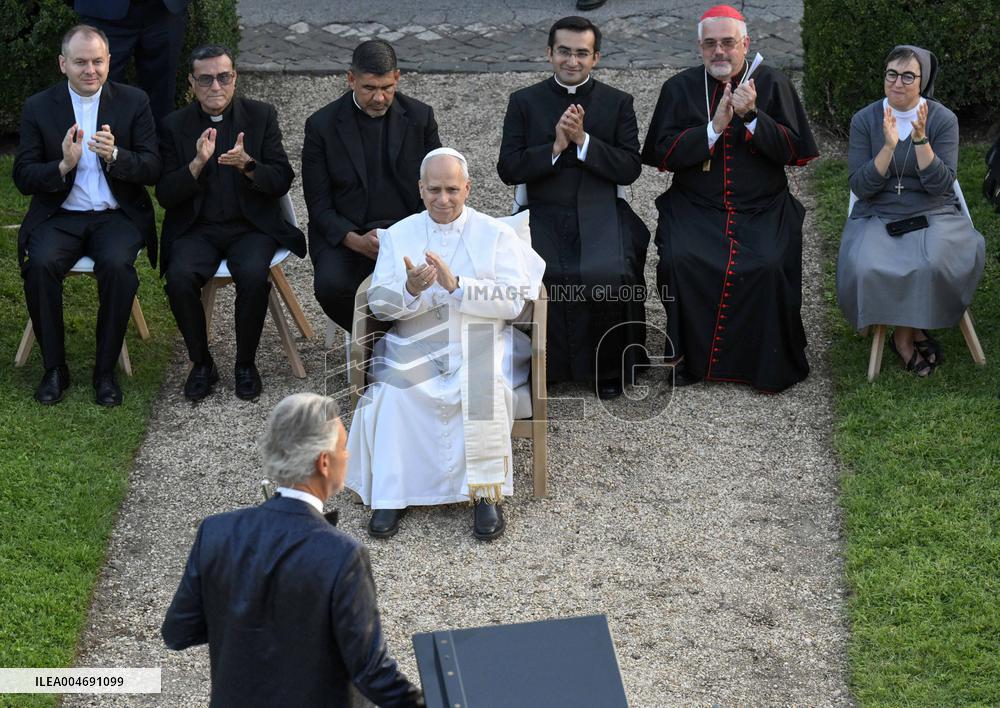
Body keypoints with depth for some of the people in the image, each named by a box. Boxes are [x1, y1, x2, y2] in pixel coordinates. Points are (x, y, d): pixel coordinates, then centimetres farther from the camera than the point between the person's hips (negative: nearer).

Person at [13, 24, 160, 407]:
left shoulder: (134, 102, 2)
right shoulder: (38, 107, 3)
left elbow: (152, 169, -2)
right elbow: (23, 178, 0)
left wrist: (115, 155, -23)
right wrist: (63, 165, -21)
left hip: (117, 216, 0)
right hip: (59, 216, 1)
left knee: (117, 265, -31)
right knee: (40, 264, -29)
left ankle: (105, 370, -16)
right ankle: (54, 368, -13)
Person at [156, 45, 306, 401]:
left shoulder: (262, 116, 3)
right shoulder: (175, 125, 4)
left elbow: (282, 182, -2)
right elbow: (165, 195, -2)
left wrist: (248, 166, -23)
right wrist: (197, 164, -20)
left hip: (251, 226, -1)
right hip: (197, 230, 1)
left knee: (253, 275, -31)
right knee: (179, 277, -29)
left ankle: (246, 363, -8)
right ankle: (201, 363, -7)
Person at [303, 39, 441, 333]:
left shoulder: (420, 117, 4)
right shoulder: (322, 125, 0)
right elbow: (319, 206, -1)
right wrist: (357, 241, -18)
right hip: (345, 235, -1)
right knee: (331, 285, -31)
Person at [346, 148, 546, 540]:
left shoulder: (496, 235, 7)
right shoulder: (399, 235, 13)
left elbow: (513, 300, -5)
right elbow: (379, 302, 4)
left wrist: (456, 284, -17)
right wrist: (411, 289, -18)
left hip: (480, 338, -1)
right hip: (415, 342, 2)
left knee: (482, 387, -34)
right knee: (394, 389, -30)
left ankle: (485, 493, -26)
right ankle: (390, 496, -23)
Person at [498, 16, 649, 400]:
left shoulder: (618, 103, 11)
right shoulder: (524, 102, 10)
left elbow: (630, 169, 1)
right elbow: (508, 169, 2)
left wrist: (583, 140, -10)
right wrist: (555, 147, -11)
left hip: (600, 214, 0)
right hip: (543, 215, 0)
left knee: (611, 276, -28)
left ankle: (607, 368, -5)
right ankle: (542, 366, -8)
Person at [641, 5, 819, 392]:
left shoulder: (772, 83, 5)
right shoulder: (679, 87, 7)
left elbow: (794, 151, -2)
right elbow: (663, 156, -2)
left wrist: (751, 116, -16)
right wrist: (714, 127, -13)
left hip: (762, 210, -1)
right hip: (695, 208, 1)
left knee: (771, 266, -28)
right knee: (678, 260, -28)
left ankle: (769, 364, -10)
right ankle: (690, 359, -10)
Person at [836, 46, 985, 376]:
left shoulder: (943, 119, -1)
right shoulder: (864, 120, 0)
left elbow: (941, 185, -9)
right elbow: (860, 187, -7)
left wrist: (920, 139, -21)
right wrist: (889, 147, -20)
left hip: (932, 215, 0)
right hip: (877, 218, 1)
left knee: (933, 263, -33)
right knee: (864, 268, -30)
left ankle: (903, 334, -4)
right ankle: (913, 331, -3)